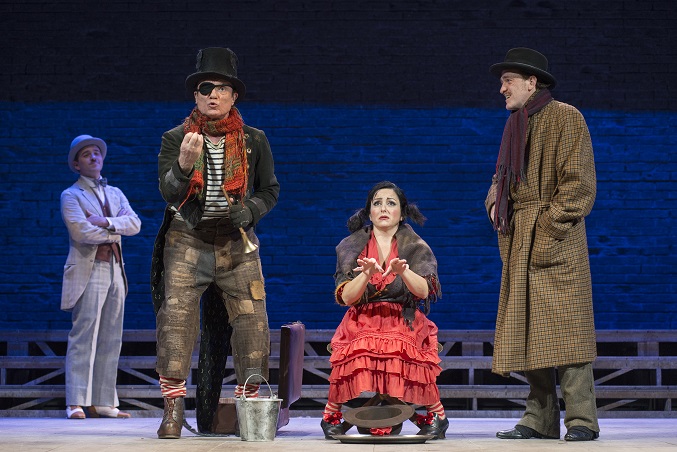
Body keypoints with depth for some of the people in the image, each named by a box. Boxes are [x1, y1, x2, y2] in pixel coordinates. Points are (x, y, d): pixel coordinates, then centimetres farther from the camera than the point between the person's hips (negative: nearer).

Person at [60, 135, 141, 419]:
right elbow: (81, 232, -14)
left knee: (111, 340, 4)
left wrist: (105, 222, -12)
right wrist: (116, 231, -3)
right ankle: (76, 403, -12)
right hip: (88, 271, -6)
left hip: (115, 270, 6)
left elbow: (135, 223, 3)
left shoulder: (115, 194, 19)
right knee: (83, 337, -10)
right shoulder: (70, 196, 2)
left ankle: (103, 402, 7)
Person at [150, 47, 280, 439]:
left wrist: (248, 211, -6)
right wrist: (185, 164, -29)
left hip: (237, 244, 2)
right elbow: (169, 192, -9)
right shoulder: (175, 139, 2)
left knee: (253, 319, -5)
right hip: (187, 241, -1)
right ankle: (173, 408, -11)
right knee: (177, 315, -13)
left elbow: (270, 190, 14)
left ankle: (250, 401, 6)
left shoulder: (254, 141, 7)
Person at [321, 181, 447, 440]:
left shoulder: (416, 247, 5)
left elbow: (424, 291, -11)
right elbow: (346, 297, -4)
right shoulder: (351, 247, 7)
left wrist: (403, 271, -31)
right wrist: (367, 274, -23)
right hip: (361, 325, 1)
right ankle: (332, 415, -11)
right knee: (358, 352, -33)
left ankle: (435, 414, -12)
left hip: (405, 324, 0)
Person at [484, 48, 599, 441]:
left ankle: (582, 419, -8)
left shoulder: (566, 118, -4)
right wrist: (495, 204, 7)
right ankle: (540, 419, 8)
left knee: (565, 326, -10)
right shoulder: (516, 125, 20)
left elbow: (579, 183, -10)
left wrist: (551, 229, -15)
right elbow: (502, 177, 28)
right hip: (519, 241, 8)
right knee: (528, 330, 5)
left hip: (556, 239, -8)